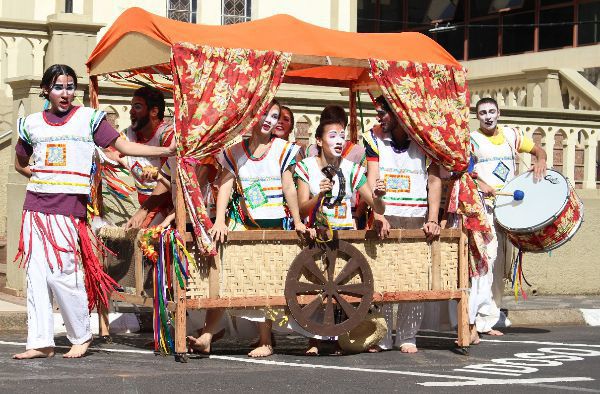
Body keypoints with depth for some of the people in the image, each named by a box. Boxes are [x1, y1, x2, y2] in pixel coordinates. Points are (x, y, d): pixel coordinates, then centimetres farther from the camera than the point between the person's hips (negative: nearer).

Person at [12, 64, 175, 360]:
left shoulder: (88, 118, 3)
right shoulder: (32, 123, 12)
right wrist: (44, 177, 8)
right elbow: (20, 163, 25)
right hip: (35, 205, 4)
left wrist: (167, 150, -10)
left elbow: (122, 145, -1)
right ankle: (40, 342, 6)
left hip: (68, 207, -4)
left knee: (62, 273, -10)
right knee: (36, 272, 1)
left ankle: (81, 336, 8)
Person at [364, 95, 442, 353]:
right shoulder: (374, 138, 6)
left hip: (417, 218, -1)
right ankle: (380, 338, 2)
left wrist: (432, 220, -8)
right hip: (385, 218, 1)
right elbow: (372, 179, -2)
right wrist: (378, 216, -16)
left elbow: (434, 180, 2)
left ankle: (408, 337, 4)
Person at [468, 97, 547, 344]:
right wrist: (478, 183, -25)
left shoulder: (511, 136, 13)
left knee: (499, 265, 9)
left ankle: (487, 321, 17)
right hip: (482, 206, -6)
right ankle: (472, 323, -26)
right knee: (486, 257, -21)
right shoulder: (471, 139, -1)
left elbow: (536, 149, 22)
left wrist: (540, 161, -1)